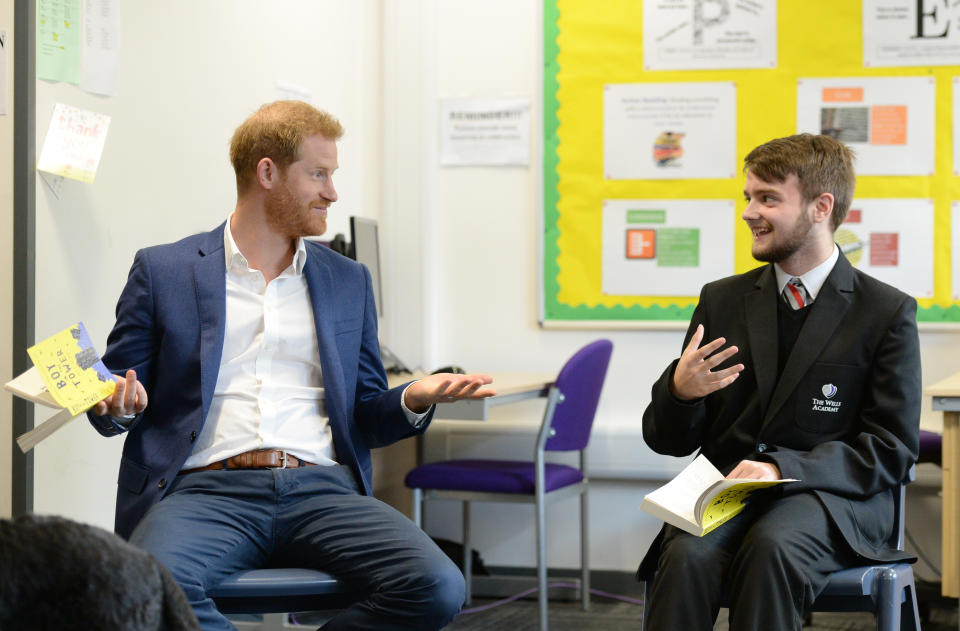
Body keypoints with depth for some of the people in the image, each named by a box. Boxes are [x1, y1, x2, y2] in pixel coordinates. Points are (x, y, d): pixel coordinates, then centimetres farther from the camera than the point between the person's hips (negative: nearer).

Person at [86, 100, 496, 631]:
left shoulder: (348, 280, 22)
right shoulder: (163, 270, 13)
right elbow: (118, 400, 14)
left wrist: (412, 400, 0)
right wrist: (117, 406, -10)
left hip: (320, 489, 3)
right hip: (205, 487, -3)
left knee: (437, 588, -26)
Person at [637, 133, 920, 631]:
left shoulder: (887, 311, 2)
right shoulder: (721, 300, 14)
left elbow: (892, 450, -3)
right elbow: (669, 441, 14)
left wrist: (784, 469, -18)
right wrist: (679, 390, -11)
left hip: (827, 498, -2)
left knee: (771, 548, -36)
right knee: (688, 555, -31)